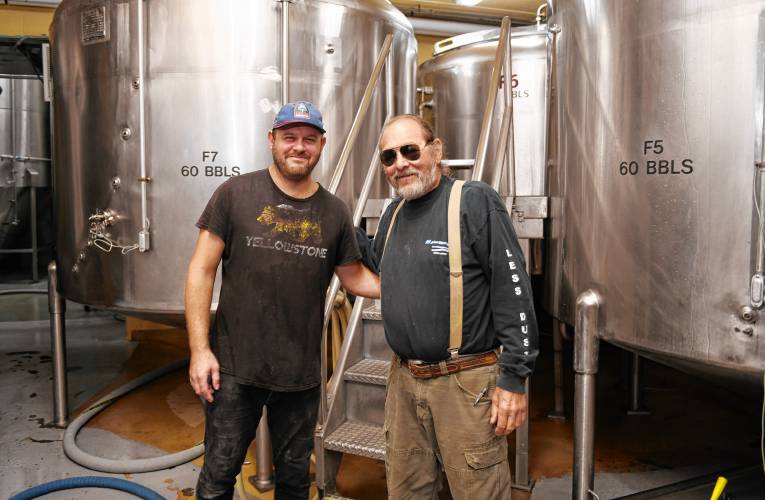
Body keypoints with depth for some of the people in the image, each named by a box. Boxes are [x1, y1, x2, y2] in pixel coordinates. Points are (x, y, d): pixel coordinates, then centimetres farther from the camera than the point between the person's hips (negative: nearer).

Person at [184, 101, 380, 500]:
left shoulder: (334, 212, 1)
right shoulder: (235, 194, -6)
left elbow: (355, 278, 10)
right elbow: (201, 272, -5)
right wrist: (199, 349, -9)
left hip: (301, 374, 3)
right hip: (234, 367, -2)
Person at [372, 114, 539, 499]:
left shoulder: (475, 201, -11)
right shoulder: (394, 213, 11)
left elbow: (514, 292, -14)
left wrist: (513, 378, -15)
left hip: (467, 383, -6)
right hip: (404, 380, 7)